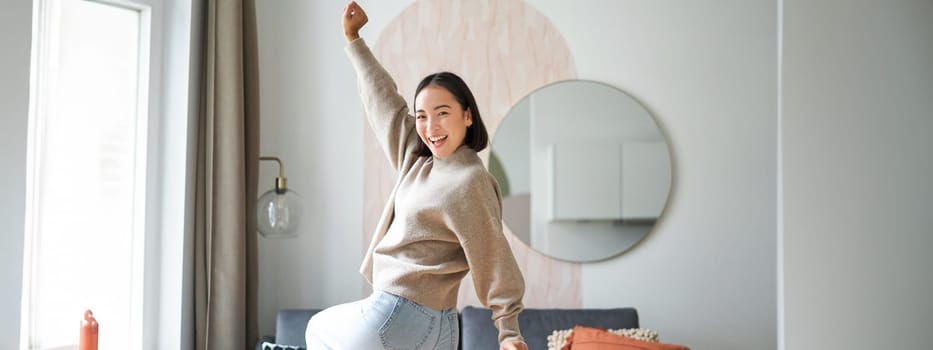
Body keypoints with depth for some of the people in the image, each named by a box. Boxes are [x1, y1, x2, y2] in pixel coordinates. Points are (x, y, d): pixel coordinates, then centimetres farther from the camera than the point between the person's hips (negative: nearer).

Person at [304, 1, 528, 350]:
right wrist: (354, 40, 27)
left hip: (400, 318, -7)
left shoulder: (469, 180, -15)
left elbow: (493, 257, -16)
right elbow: (385, 101, 19)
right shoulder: (417, 159, 8)